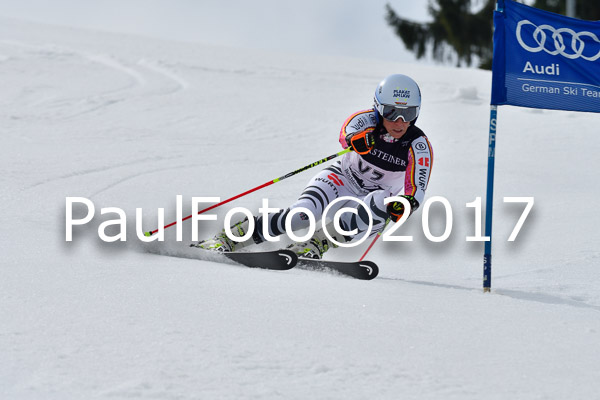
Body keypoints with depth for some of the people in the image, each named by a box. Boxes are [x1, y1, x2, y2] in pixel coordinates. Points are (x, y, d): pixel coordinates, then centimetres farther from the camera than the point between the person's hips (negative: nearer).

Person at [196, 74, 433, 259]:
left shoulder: (419, 145, -17)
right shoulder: (367, 121, -17)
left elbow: (417, 190, -26)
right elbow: (346, 134, -39)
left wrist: (404, 205, -51)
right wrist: (358, 140, -65)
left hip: (376, 201, 1)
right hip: (343, 180, 0)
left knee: (381, 202, -37)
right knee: (303, 213, -30)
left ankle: (316, 244, -36)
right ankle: (227, 240, -22)